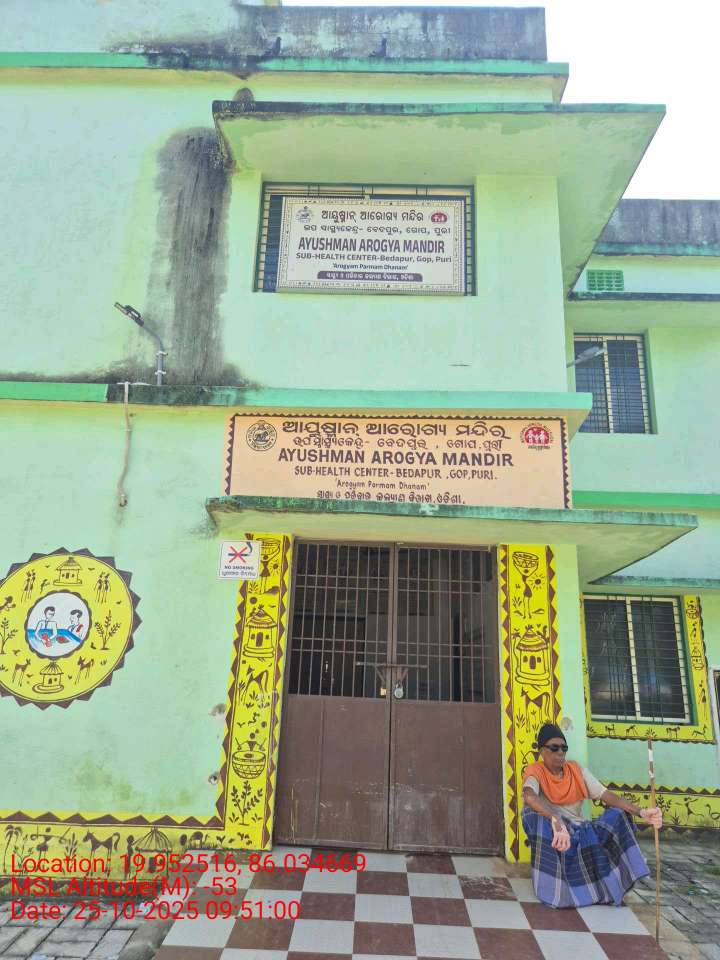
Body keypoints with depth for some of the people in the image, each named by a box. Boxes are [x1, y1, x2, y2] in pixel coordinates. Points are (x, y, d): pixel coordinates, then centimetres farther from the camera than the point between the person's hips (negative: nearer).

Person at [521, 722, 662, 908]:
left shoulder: (577, 770, 4)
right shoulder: (535, 772, -12)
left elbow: (606, 795, -7)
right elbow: (529, 796, -36)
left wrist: (640, 812, -25)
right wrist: (556, 822, -53)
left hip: (579, 831, 5)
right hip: (549, 833, -4)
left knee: (618, 814, -13)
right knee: (533, 812, -36)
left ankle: (610, 884, -7)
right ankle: (551, 887, -20)